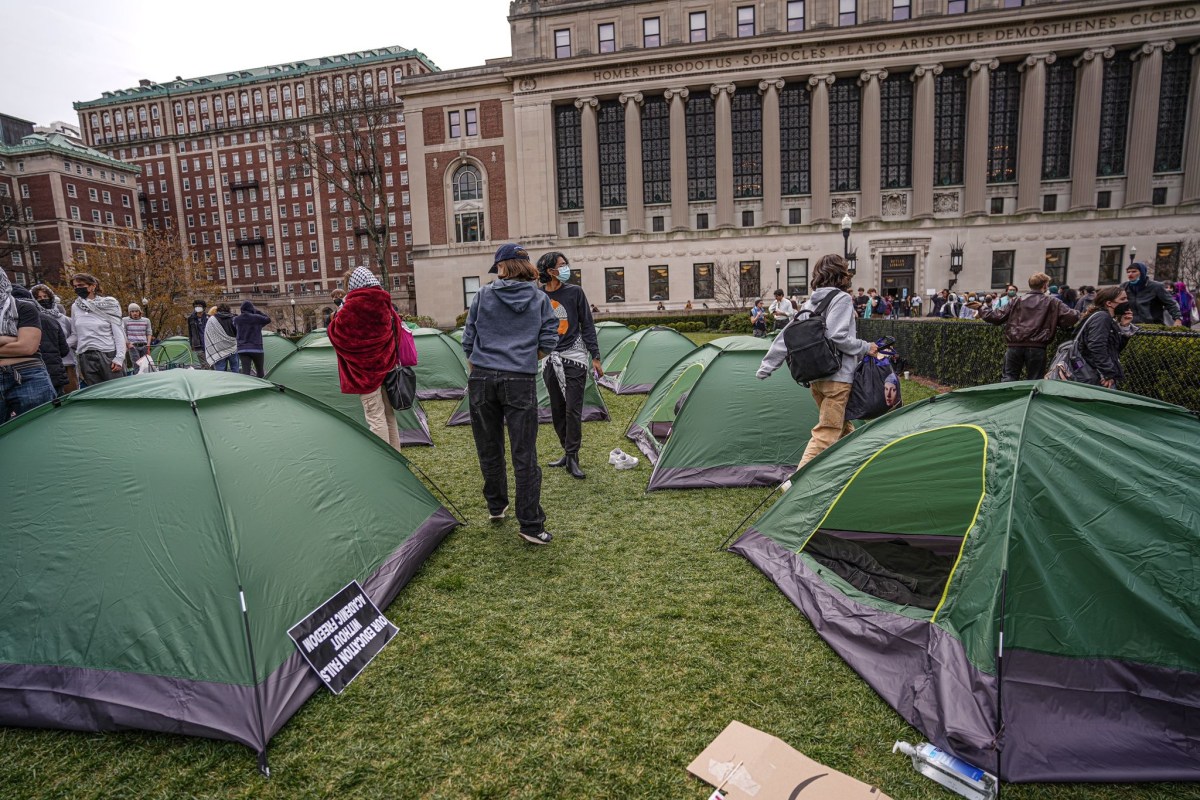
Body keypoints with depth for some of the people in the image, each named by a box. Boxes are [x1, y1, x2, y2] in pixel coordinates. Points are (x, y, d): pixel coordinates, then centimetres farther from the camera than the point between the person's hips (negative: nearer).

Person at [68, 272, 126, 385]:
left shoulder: (108, 304, 0)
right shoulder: (75, 307, 10)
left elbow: (118, 333, -3)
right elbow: (76, 335, 17)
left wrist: (119, 357, -11)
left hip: (108, 355, -4)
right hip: (85, 359, 4)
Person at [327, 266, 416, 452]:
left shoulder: (353, 306, -13)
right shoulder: (385, 303, 7)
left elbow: (335, 331, -4)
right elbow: (397, 328, 16)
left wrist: (340, 310, 9)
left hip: (365, 368, -7)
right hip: (387, 365, 7)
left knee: (375, 417, -5)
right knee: (388, 414, 15)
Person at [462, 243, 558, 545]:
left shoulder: (483, 295, 6)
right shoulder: (540, 299, 6)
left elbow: (468, 340, 7)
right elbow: (548, 343, 2)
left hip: (482, 379, 1)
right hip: (521, 381, -1)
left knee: (489, 448, 15)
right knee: (524, 454, 0)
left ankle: (496, 506, 32)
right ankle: (530, 524, 4)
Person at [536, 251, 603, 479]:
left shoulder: (574, 292, -2)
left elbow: (587, 326, 0)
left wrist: (595, 357, -4)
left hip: (573, 357, -3)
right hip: (550, 359, 3)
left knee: (573, 408, -7)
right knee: (557, 410, 9)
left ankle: (572, 457, 1)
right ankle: (568, 453, 23)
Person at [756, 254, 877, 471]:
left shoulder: (810, 303, 13)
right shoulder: (842, 298, -8)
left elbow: (788, 336, 9)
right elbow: (838, 337, -20)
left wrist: (767, 366, 10)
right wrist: (866, 348, -5)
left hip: (814, 377, 8)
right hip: (837, 377, -8)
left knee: (843, 427, 21)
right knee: (826, 433, -7)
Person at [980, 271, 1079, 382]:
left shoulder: (1018, 301, 5)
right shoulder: (1052, 303, 3)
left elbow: (998, 316, 4)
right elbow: (1070, 317, -2)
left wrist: (981, 312, 18)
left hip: (1015, 345, 1)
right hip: (1037, 347, -1)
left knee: (1008, 378, 8)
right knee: (1034, 382, 7)